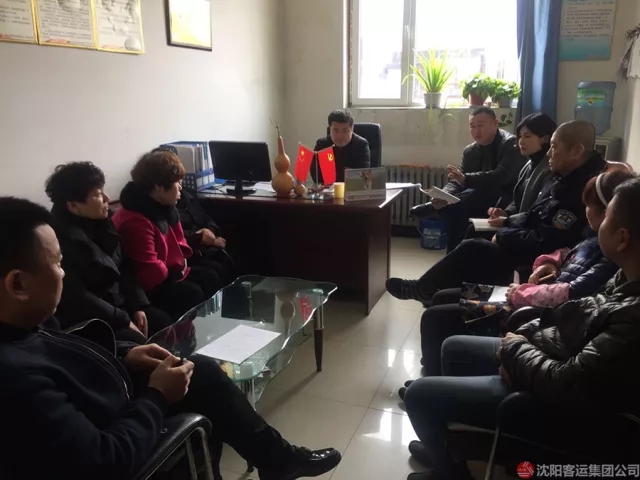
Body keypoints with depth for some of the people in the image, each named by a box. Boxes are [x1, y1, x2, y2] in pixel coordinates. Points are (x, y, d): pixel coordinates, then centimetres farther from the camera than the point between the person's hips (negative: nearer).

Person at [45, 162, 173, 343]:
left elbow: (123, 266, 9)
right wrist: (123, 321, -19)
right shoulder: (59, 239, -21)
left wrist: (138, 306, -2)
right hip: (86, 319, -7)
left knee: (169, 326, -5)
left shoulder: (100, 221, 3)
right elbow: (76, 298, -22)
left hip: (120, 304, 8)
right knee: (139, 344, -25)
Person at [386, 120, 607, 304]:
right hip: (527, 248, 10)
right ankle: (428, 288, 13)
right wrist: (506, 231, -3)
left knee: (472, 249, -9)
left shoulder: (581, 191, -27)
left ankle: (424, 290, 11)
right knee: (474, 243, 4)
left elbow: (542, 244, -28)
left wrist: (502, 236, -13)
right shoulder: (565, 178, 6)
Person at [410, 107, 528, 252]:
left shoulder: (511, 144, -12)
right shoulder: (470, 151, 8)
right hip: (481, 200, 6)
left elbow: (501, 176, -28)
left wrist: (466, 179, -42)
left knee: (475, 193, -35)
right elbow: (456, 182, 2)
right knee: (453, 207, -25)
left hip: (506, 201, -6)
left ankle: (432, 207, -22)